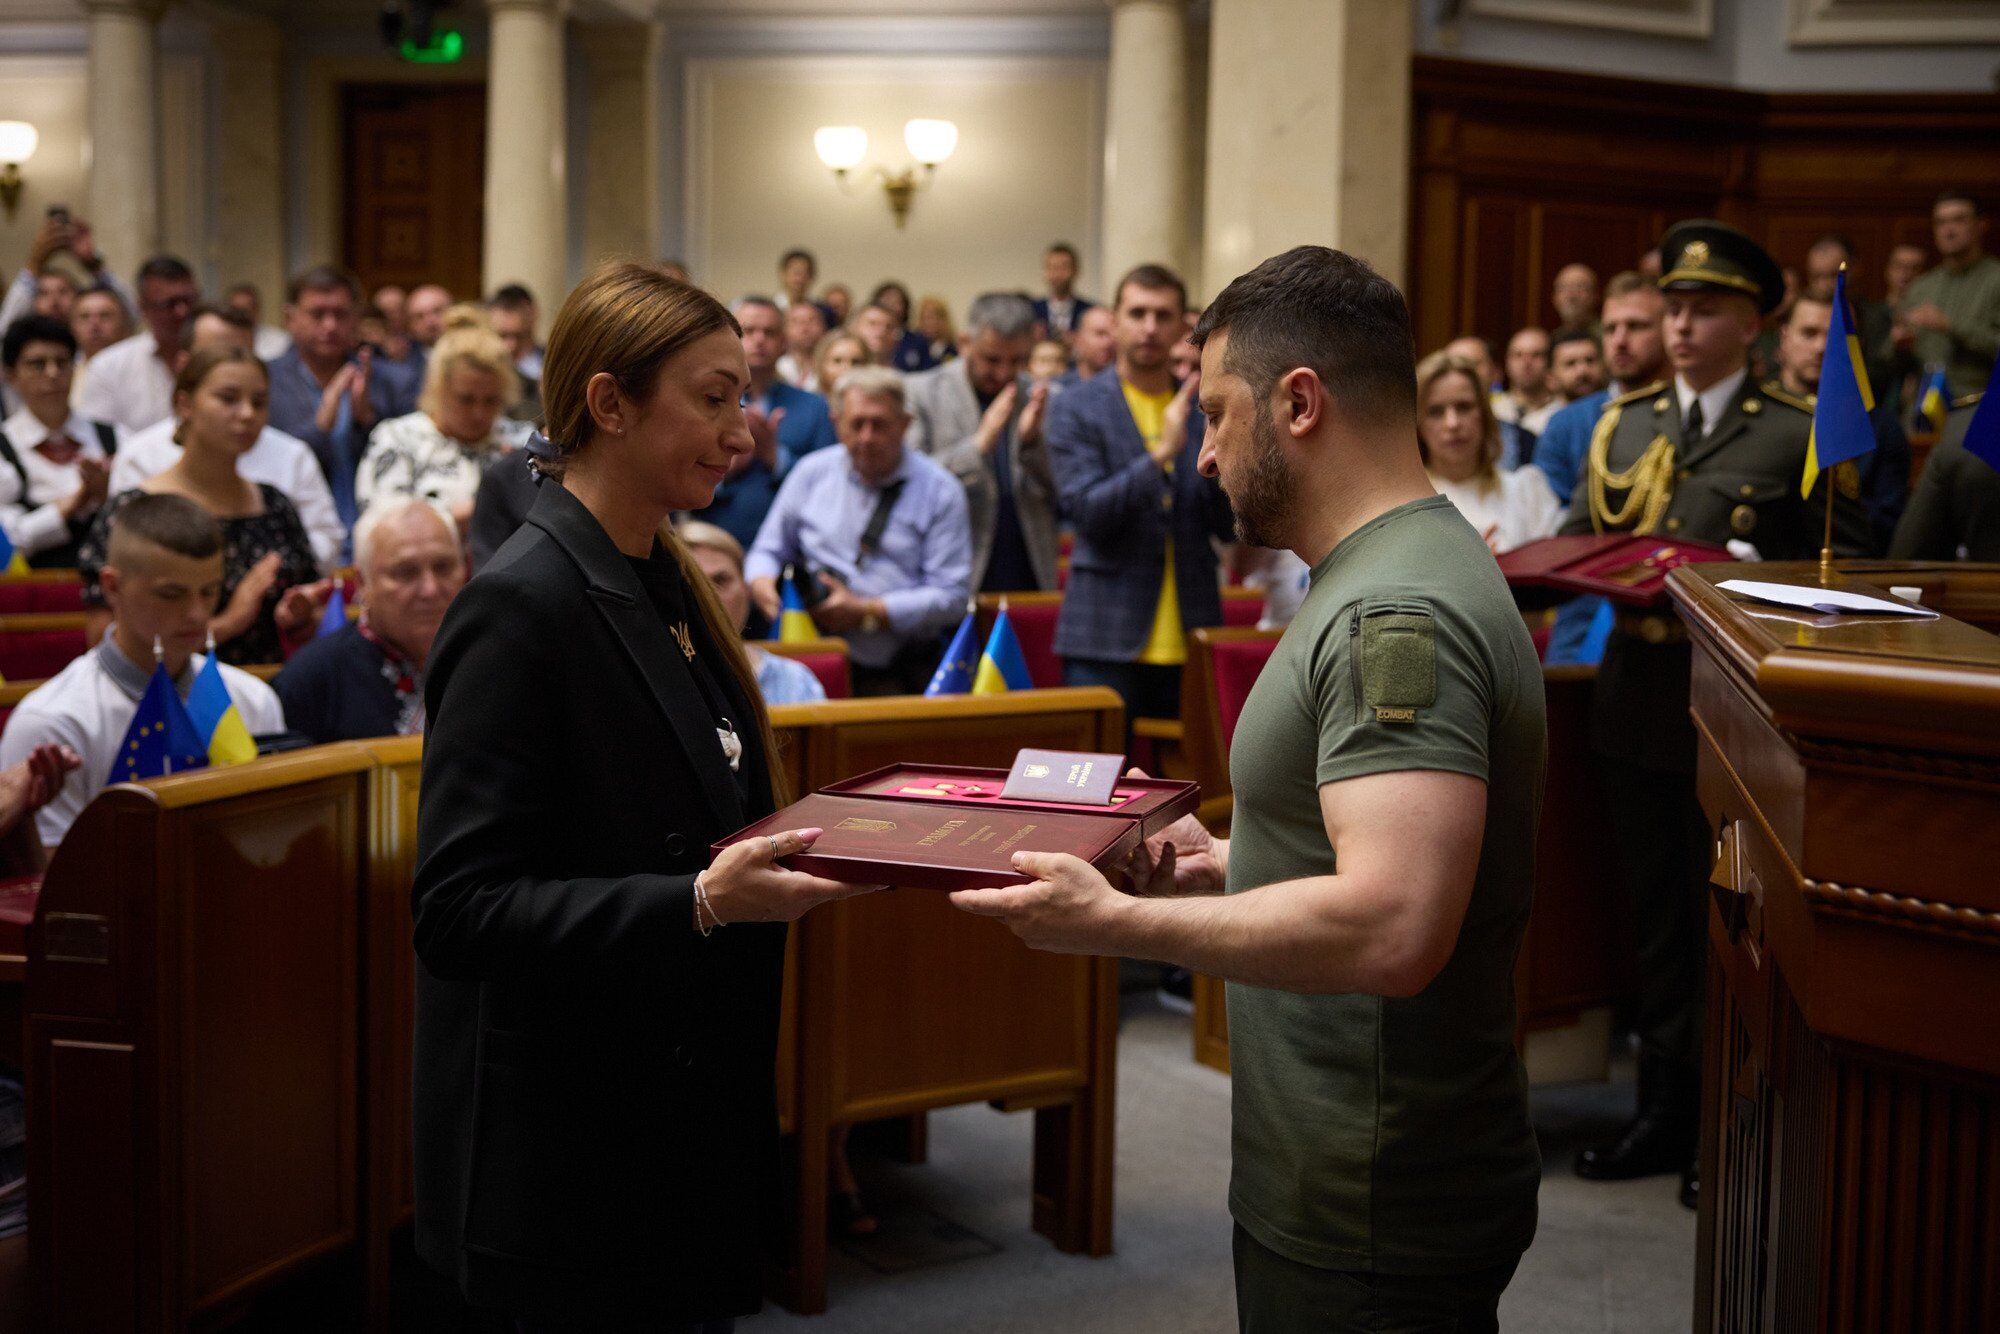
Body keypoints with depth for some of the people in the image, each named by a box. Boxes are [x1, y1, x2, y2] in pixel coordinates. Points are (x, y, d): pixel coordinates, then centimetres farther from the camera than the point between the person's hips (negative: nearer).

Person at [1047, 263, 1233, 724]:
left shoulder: (1206, 410, 10)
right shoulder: (1075, 409, 1)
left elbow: (1228, 527, 6)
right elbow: (1087, 511, -10)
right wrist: (1161, 455, -21)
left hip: (1190, 640, 3)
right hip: (1107, 640, -3)